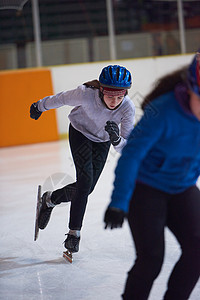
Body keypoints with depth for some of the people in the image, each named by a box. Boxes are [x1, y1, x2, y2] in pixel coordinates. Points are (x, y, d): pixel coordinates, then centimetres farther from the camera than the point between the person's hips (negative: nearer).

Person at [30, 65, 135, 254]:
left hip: (102, 141, 3)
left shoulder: (128, 108, -30)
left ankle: (50, 199, 30)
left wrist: (116, 139, -51)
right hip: (79, 134, -3)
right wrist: (40, 107, 3)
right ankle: (74, 232, -6)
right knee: (85, 180, -18)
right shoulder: (86, 94, -35)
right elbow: (62, 99, -14)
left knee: (87, 188, 1)